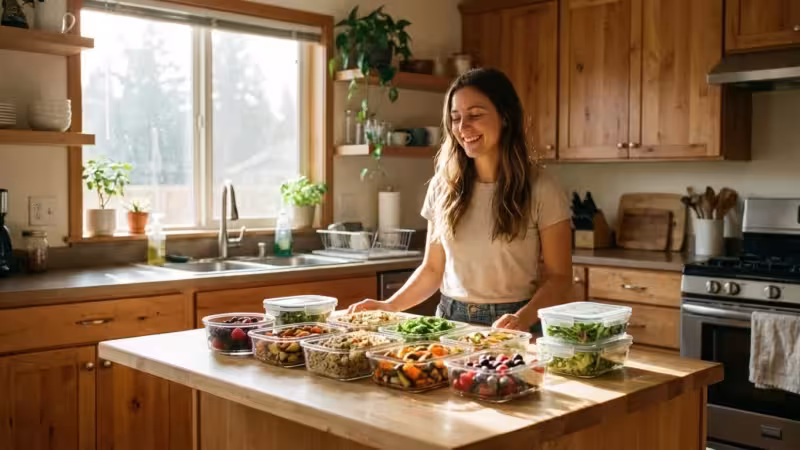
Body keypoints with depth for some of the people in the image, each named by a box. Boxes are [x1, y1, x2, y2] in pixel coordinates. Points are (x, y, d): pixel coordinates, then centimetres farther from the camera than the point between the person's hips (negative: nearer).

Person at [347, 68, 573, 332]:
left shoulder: (540, 189, -5)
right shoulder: (443, 186, 6)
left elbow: (559, 277, -3)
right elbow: (432, 269, 12)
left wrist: (524, 318, -21)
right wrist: (390, 306, -3)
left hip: (510, 327, -3)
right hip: (450, 320, 3)